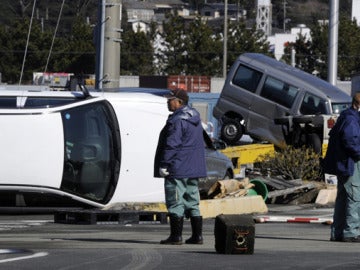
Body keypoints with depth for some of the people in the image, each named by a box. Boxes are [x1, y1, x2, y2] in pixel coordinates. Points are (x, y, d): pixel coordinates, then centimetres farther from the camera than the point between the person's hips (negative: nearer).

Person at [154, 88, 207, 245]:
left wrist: (163, 165, -15)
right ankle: (197, 236, 12)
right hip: (194, 170, 9)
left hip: (177, 170, -9)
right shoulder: (195, 119, 14)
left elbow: (171, 145, -19)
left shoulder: (177, 121, -16)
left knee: (175, 203, -5)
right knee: (192, 203, 12)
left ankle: (176, 236, -6)